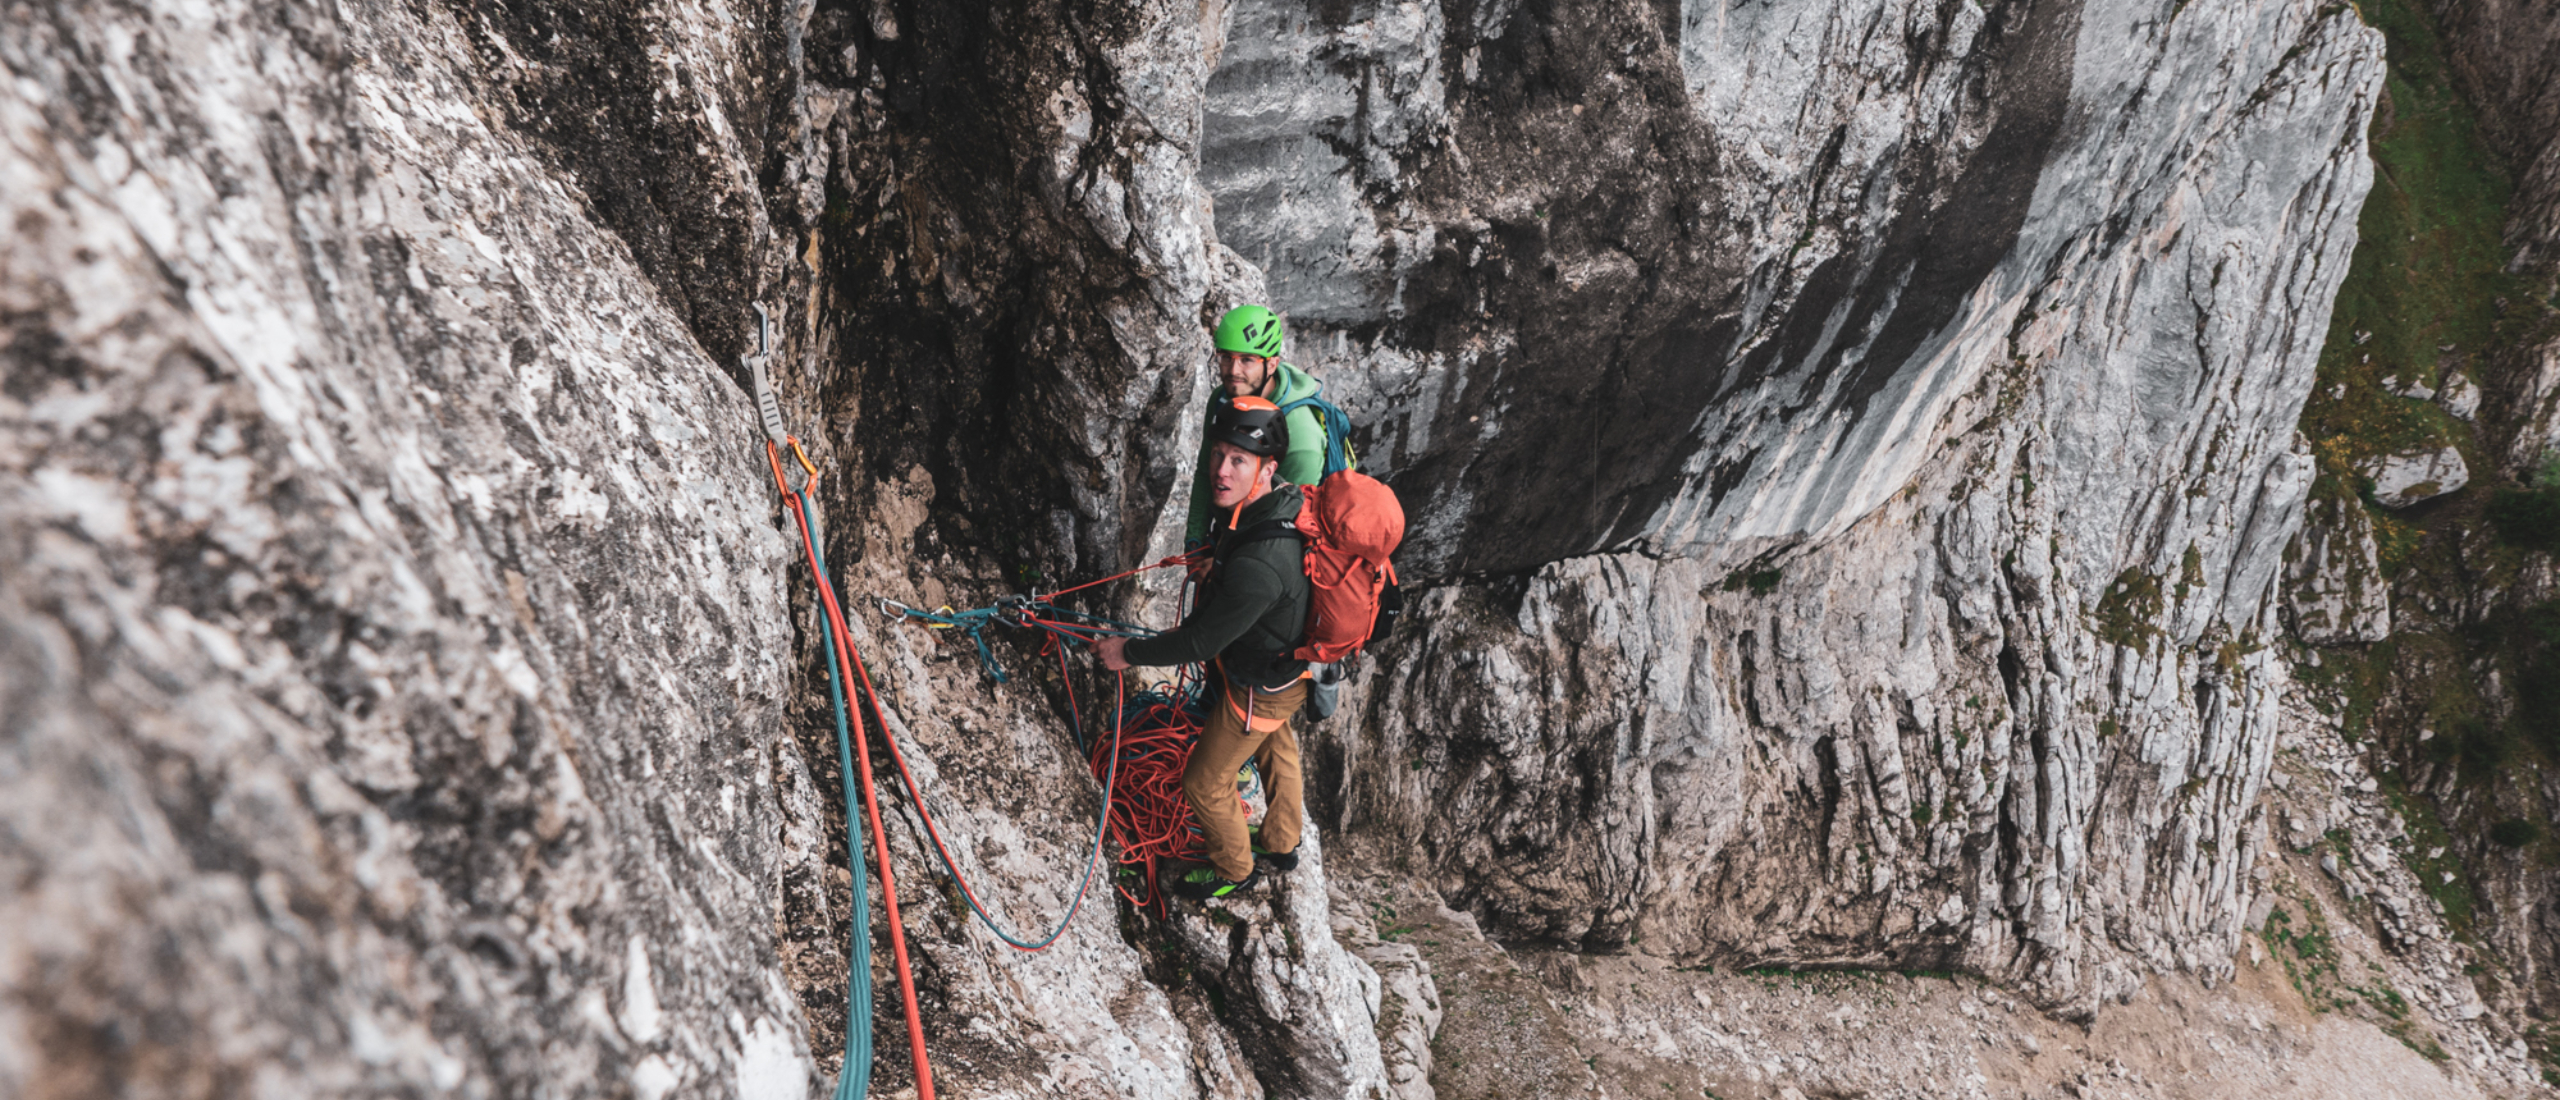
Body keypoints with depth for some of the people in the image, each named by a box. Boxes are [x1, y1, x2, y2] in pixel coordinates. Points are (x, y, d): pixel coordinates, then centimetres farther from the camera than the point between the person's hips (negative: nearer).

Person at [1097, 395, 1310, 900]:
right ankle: (1282, 845, 57)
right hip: (1284, 658, 9)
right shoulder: (1279, 503, -15)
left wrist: (1130, 653, -17)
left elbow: (1202, 641, -30)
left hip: (1258, 687, -9)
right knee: (1275, 748, 31)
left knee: (1205, 783, 13)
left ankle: (1234, 869, 40)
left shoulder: (1258, 565, -43)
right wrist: (1190, 628, 15)